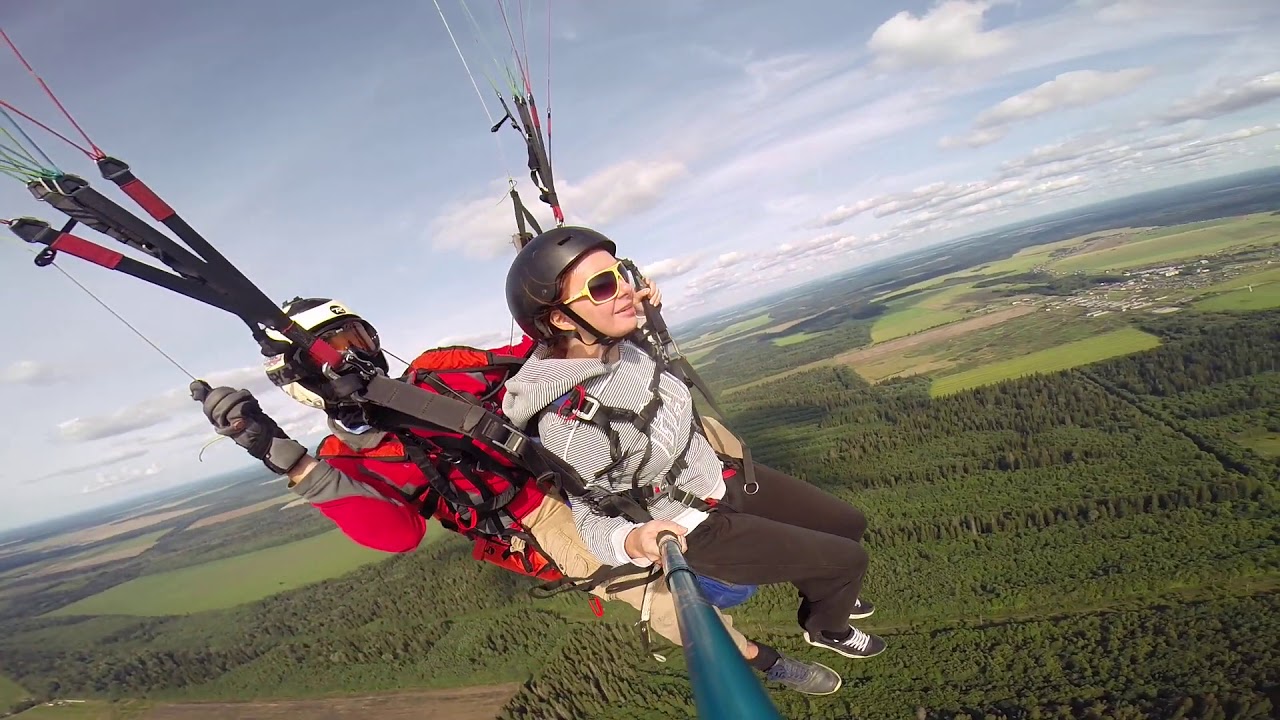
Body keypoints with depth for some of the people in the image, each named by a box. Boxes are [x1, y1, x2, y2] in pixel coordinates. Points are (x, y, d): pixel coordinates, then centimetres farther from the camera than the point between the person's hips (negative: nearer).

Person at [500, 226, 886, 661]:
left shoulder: (623, 343, -15)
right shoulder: (567, 422, -36)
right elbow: (593, 519, -23)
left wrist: (637, 311, -2)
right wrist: (632, 540, -42)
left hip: (720, 474, 7)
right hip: (696, 530, -7)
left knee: (848, 524, 20)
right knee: (847, 560, 3)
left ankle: (823, 593, 52)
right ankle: (826, 628, 38)